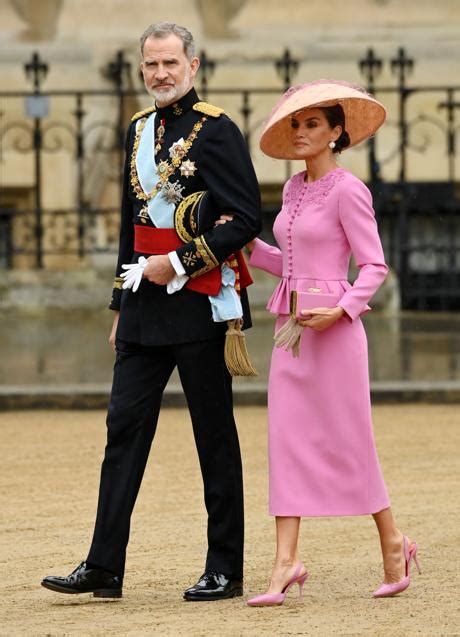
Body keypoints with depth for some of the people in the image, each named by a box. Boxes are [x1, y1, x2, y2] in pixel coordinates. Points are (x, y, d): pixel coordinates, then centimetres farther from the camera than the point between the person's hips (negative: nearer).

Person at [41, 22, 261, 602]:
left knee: (214, 438, 1)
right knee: (125, 427, 2)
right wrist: (121, 305, 20)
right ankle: (104, 568, 2)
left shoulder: (216, 131, -8)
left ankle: (225, 571, 8)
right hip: (145, 307, 7)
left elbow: (245, 219, -13)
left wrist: (180, 263, -16)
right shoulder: (139, 131, 14)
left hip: (200, 301, -7)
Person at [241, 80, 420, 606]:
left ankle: (393, 542, 19)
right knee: (287, 439, -1)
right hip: (290, 327, 7)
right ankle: (286, 562, -5)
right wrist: (247, 247, 8)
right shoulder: (293, 189, 13)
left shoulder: (347, 191, -10)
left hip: (333, 330, -7)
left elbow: (374, 266, -10)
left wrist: (341, 310, -22)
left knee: (348, 441, 1)